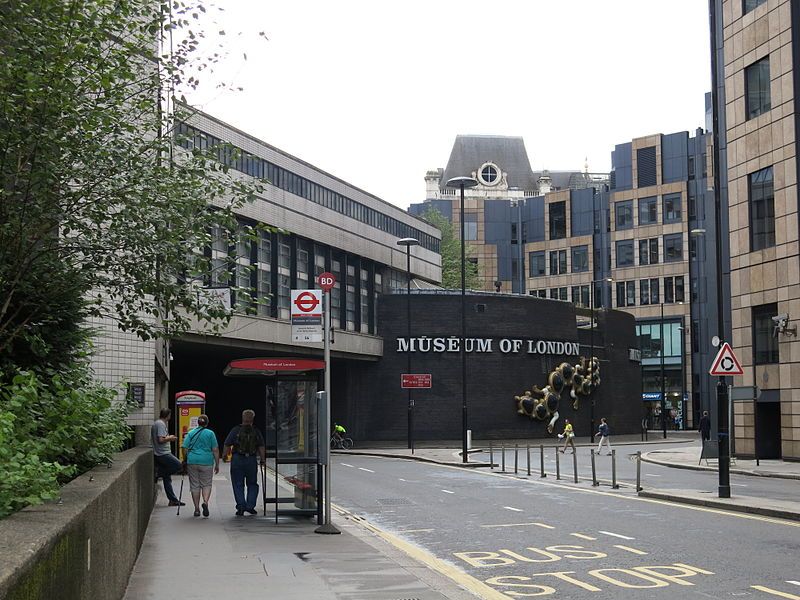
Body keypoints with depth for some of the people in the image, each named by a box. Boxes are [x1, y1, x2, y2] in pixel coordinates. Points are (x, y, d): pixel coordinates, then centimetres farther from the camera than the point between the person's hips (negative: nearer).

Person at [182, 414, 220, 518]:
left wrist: (185, 461, 15)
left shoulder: (190, 433, 6)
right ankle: (205, 502, -16)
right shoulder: (210, 433, 1)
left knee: (194, 486, 9)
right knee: (206, 484, 9)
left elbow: (185, 449, 2)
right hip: (207, 462, -1)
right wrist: (217, 464, 4)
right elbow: (215, 450, -2)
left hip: (192, 461, 2)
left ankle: (197, 509, 9)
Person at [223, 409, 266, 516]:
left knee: (238, 485, 6)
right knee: (252, 484, 15)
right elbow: (261, 447, 3)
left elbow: (227, 445, -3)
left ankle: (241, 507, -1)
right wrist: (263, 459, 12)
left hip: (237, 459, -1)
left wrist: (224, 455, 9)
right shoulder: (256, 431, 3)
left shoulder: (236, 430, -2)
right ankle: (250, 506, 6)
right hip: (252, 460, 1)